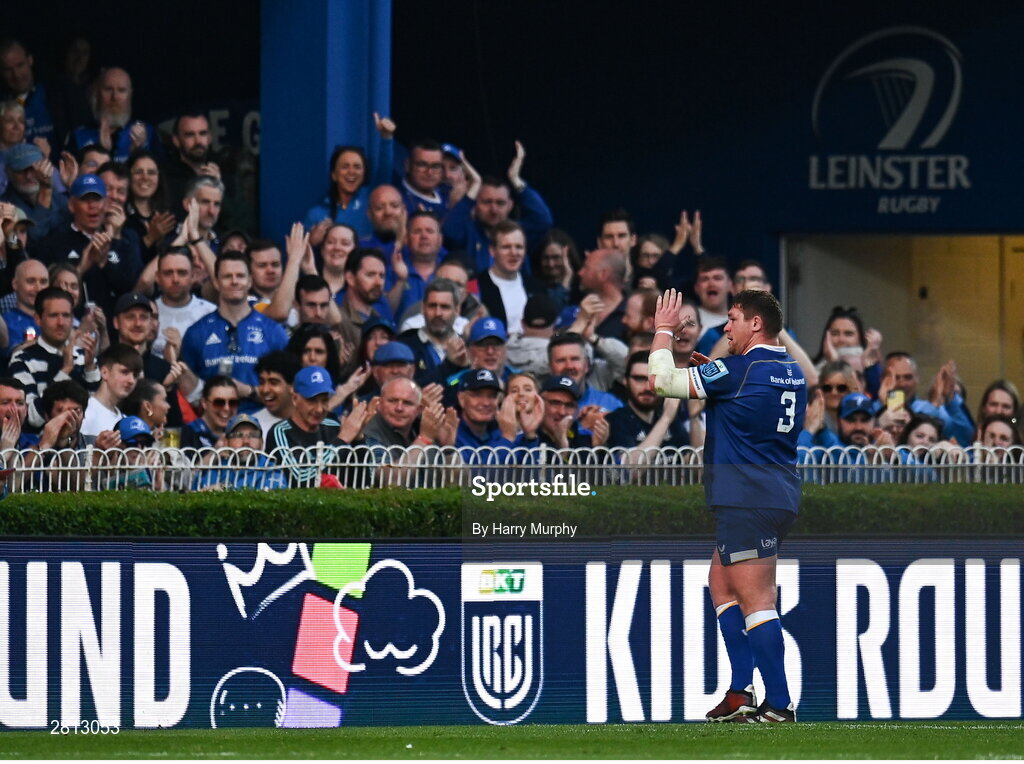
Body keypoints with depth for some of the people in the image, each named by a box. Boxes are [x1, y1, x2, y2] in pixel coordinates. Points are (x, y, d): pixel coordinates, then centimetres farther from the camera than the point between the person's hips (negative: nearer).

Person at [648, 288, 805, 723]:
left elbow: (660, 380, -8)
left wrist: (664, 331, 7)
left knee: (756, 601, -9)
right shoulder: (791, 373, 13)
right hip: (780, 497, 10)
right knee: (721, 584, 18)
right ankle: (741, 692, 13)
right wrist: (712, 369, 23)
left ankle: (779, 704, -11)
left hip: (747, 502, -10)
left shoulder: (737, 371, -14)